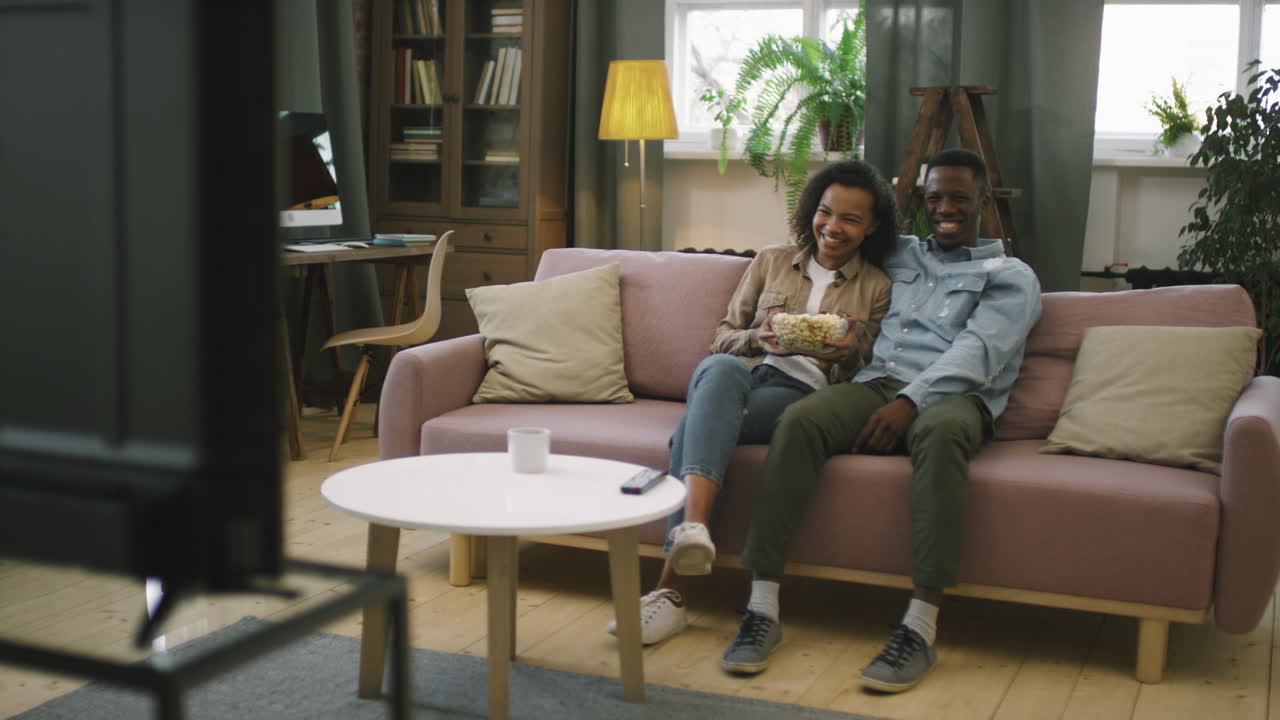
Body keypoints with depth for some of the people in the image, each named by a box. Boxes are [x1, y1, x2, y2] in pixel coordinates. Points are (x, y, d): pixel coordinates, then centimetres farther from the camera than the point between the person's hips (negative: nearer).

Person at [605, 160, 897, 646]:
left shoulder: (876, 288, 19)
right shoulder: (771, 261, 23)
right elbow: (723, 336, 19)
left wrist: (848, 355, -8)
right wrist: (758, 338, -4)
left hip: (803, 393, -2)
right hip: (742, 374, 2)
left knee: (695, 427, -34)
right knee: (720, 370, -40)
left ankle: (671, 590, -45)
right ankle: (692, 527, -59)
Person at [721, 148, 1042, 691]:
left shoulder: (1010, 276, 15)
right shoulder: (898, 253, 28)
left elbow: (977, 351, -4)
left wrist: (910, 401, -19)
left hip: (951, 397, -3)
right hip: (876, 384, 3)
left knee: (941, 432, -41)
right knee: (798, 418, -30)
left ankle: (921, 628, -42)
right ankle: (762, 608, -34)